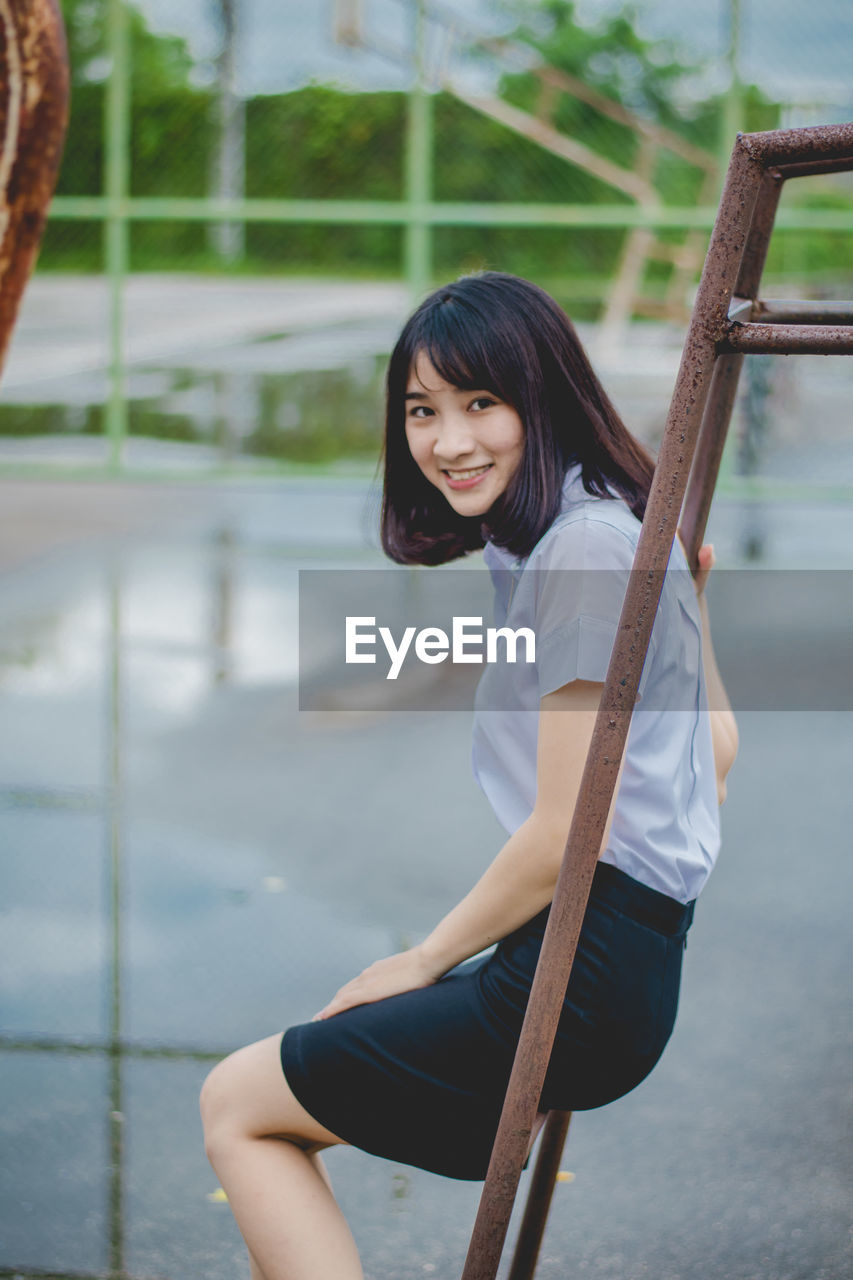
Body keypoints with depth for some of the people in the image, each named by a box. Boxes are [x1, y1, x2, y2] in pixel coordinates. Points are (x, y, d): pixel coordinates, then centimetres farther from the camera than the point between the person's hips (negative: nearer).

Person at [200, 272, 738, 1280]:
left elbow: (568, 833, -18)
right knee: (264, 1107, 19)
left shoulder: (584, 546, -18)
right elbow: (717, 737, 17)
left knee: (237, 1107, 5)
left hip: (582, 971, -10)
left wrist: (425, 960, -6)